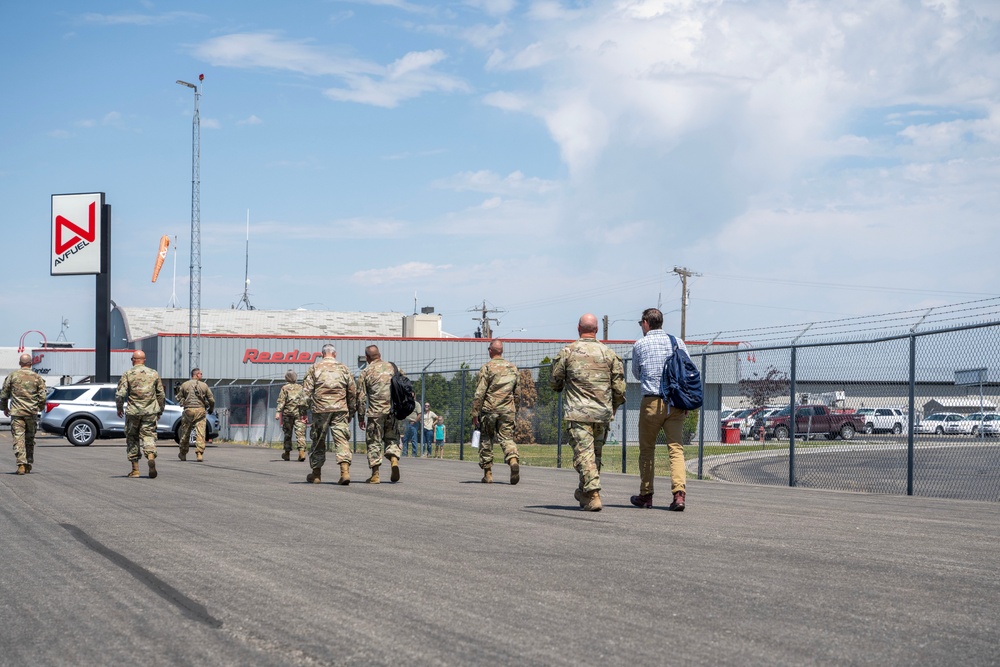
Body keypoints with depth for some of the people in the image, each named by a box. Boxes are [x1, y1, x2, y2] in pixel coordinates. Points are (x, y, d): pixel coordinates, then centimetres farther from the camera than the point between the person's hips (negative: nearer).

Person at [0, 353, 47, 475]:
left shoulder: (12, 376, 2)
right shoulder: (37, 377, 2)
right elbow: (42, 397, 0)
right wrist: (39, 408, 18)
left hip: (16, 412, -1)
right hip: (32, 413, 1)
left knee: (18, 438, -5)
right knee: (30, 439, 13)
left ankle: (21, 464, -17)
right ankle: (29, 464, 18)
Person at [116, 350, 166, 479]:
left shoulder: (128, 374, -2)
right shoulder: (154, 374, 6)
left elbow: (120, 394, -7)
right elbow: (161, 395, 10)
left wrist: (119, 408, 9)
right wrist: (160, 410, 21)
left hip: (133, 411, -1)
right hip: (150, 411, 1)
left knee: (132, 438, 10)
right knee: (149, 436, 2)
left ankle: (135, 469, 12)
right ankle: (151, 457, -27)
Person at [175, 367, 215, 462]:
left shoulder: (184, 385, 5)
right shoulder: (204, 385, 3)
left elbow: (179, 398, 5)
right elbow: (211, 400, 6)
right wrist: (211, 409, 22)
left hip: (188, 410, 1)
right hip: (200, 410, -1)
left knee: (185, 433, 12)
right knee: (200, 433, -2)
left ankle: (183, 454, 22)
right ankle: (199, 453, -12)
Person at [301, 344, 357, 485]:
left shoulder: (314, 368, 4)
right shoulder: (343, 368, 10)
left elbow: (306, 390, -1)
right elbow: (353, 392, 13)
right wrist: (351, 411, 21)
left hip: (320, 409, -1)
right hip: (340, 409, 1)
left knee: (318, 441, 10)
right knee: (342, 439, -2)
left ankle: (316, 474, 19)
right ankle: (345, 471, -18)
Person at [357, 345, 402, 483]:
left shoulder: (366, 372, 0)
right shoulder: (393, 367, 9)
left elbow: (361, 397, -1)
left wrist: (360, 417, 5)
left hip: (375, 412, -3)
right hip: (393, 410, 3)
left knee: (374, 442, 4)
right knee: (391, 438, 18)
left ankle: (375, 475, 3)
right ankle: (394, 460, -7)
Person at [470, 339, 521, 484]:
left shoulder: (487, 367, -6)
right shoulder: (513, 368, 10)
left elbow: (479, 393, -9)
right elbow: (517, 394, 16)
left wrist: (475, 414, -6)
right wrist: (514, 411, 26)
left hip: (489, 409, -3)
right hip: (508, 410, 3)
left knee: (486, 441, 9)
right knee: (507, 438, 5)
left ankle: (488, 474, 10)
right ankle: (513, 460, -25)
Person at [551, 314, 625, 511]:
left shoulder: (567, 352, -2)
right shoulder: (609, 353, 4)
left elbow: (555, 382, 5)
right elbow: (619, 386, 3)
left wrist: (561, 387, 28)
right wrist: (614, 406, 20)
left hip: (577, 413, -3)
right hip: (602, 413, 3)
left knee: (584, 453, -5)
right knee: (596, 454, 16)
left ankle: (593, 495, -16)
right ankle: (584, 493, 27)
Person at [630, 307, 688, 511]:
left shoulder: (640, 345, 2)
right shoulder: (678, 342, 7)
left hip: (651, 402, -2)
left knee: (647, 449, 11)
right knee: (676, 447, 0)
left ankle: (646, 495, 18)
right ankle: (679, 493, -16)